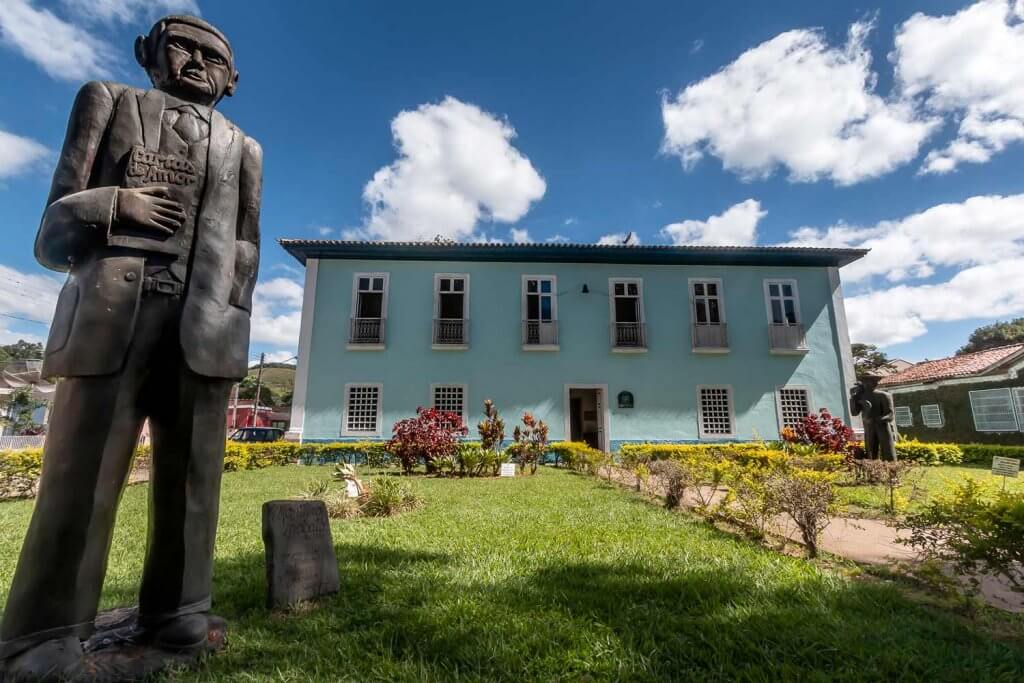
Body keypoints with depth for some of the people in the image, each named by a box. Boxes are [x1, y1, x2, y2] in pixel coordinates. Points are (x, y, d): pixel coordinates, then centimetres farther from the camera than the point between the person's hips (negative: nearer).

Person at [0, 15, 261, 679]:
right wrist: (115, 204, -8)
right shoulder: (110, 101, 22)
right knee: (83, 469, -1)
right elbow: (55, 234, 12)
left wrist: (229, 321, 2)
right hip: (116, 313, -1)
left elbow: (246, 246, 15)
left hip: (205, 328, 1)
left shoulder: (245, 148, 24)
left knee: (192, 473, 1)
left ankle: (176, 611, 11)